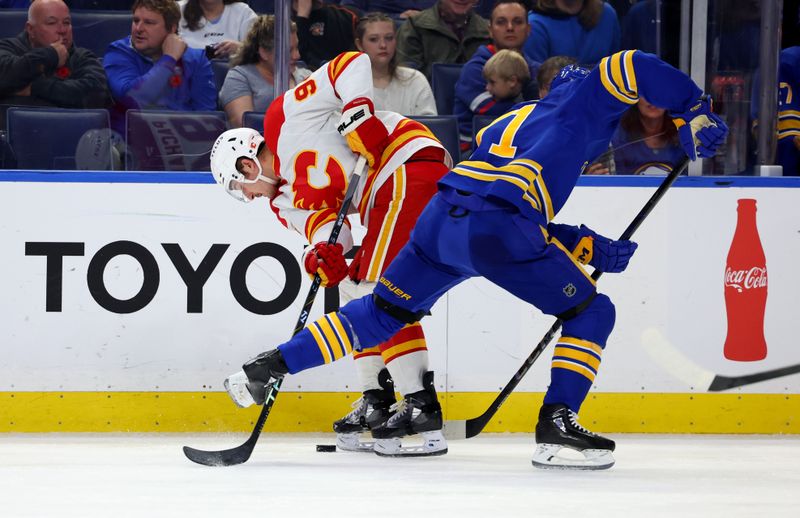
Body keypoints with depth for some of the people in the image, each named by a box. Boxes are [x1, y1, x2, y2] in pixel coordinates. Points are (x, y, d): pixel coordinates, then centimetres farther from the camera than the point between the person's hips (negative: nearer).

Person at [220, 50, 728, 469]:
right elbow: (633, 68, 4)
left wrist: (591, 247, 25)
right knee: (591, 313, 5)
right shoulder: (573, 103, 19)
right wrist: (695, 111, 8)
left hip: (441, 219, 7)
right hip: (496, 227, -7)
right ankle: (557, 425, -6)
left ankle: (271, 365, 21)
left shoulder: (507, 125, 37)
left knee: (382, 313, 24)